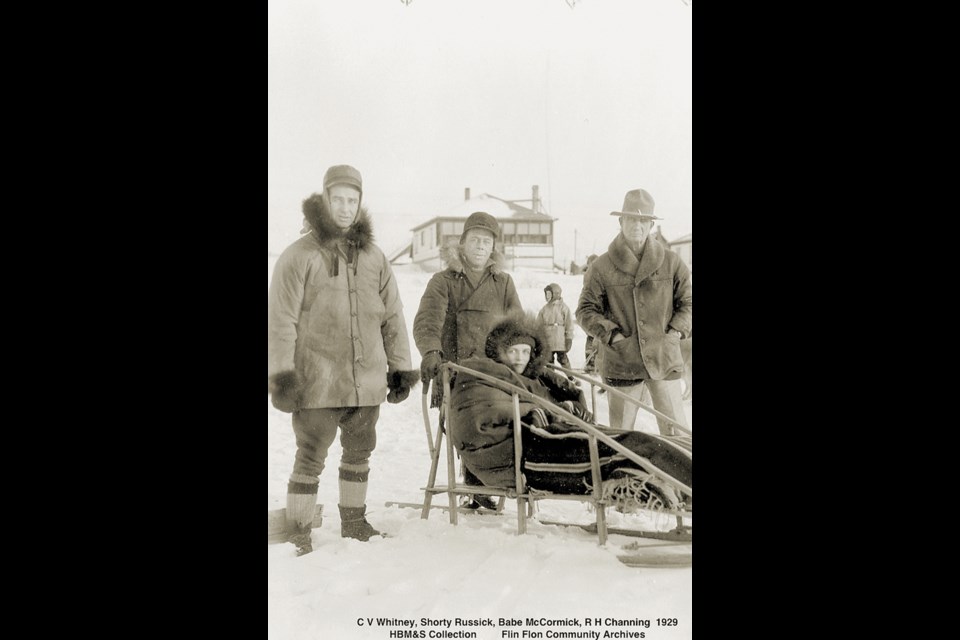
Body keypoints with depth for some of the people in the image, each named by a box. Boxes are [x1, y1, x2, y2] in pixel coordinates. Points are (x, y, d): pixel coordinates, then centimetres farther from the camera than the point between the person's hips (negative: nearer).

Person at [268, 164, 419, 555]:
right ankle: (297, 536, 16)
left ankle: (354, 523, 34)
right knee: (310, 459, 1)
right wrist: (281, 373, -12)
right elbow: (281, 320, -7)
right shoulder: (299, 256, -5)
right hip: (317, 383, -5)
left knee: (359, 454, 17)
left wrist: (401, 366, 11)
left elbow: (392, 316, 13)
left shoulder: (374, 257, 9)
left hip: (367, 382, 5)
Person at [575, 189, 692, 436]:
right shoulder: (602, 267, 0)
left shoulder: (671, 262, 5)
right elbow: (585, 310, 3)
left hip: (664, 360, 1)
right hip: (621, 362, -1)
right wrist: (612, 335, -8)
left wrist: (676, 331, -1)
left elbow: (688, 302, 12)